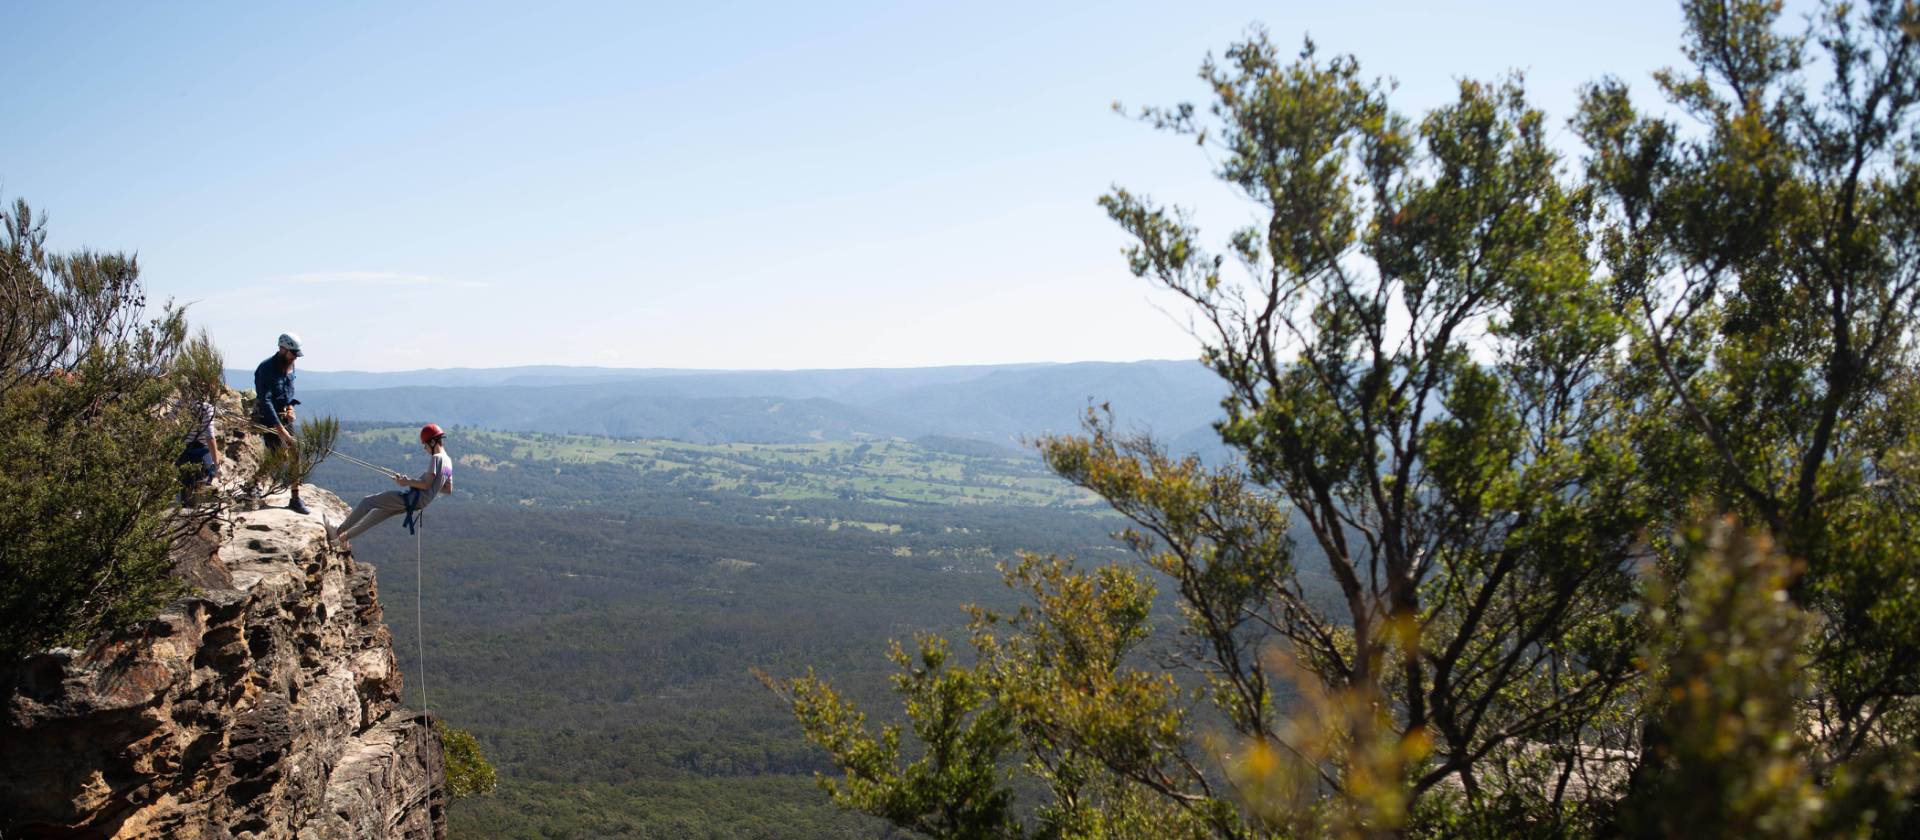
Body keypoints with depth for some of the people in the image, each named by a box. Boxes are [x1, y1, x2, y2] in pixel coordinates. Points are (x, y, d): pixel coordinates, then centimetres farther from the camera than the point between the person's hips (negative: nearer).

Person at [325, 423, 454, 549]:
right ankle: (345, 537, 29)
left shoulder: (435, 458, -14)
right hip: (420, 503, 9)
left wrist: (407, 481, -14)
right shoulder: (448, 461, 13)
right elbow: (449, 489, 17)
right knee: (378, 512, 21)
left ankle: (338, 532, 8)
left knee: (367, 502, -1)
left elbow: (426, 484, -22)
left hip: (412, 497, -9)